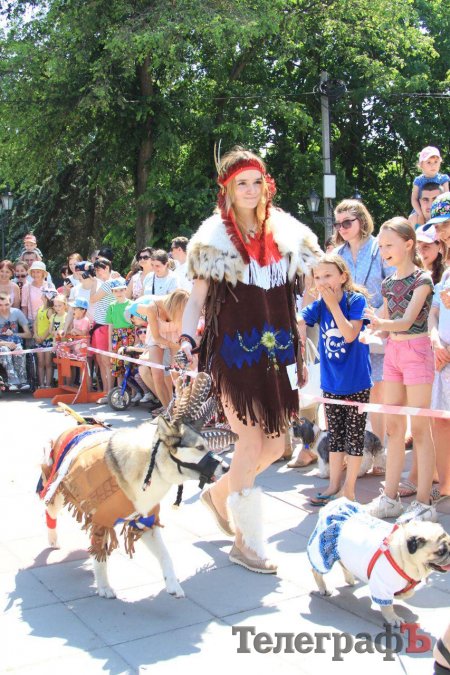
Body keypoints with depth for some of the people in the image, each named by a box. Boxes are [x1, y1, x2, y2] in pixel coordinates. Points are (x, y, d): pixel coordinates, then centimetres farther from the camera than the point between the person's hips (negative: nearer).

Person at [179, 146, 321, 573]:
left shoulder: (287, 233, 11)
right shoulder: (213, 238, 0)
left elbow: (295, 297, 15)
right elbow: (197, 298, 0)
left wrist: (300, 353, 12)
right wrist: (187, 338, -16)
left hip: (276, 350, 5)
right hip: (233, 351, -5)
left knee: (275, 444, 8)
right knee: (252, 442, -6)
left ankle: (219, 493, 35)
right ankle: (246, 543, 10)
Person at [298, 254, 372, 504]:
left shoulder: (357, 300, -13)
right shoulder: (319, 305, -1)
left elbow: (350, 334, -23)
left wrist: (334, 304, -23)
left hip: (357, 381, -4)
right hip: (331, 382, 5)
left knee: (354, 435, 5)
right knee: (335, 435, 14)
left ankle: (349, 488, 15)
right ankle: (334, 485, 25)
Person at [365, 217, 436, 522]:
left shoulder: (422, 279, -9)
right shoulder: (388, 283, 11)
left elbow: (406, 321, -20)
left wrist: (381, 323, -36)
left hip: (416, 351, -7)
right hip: (393, 352, 7)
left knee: (419, 428, -4)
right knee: (394, 427, 9)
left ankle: (424, 502, 3)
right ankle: (390, 497, 16)